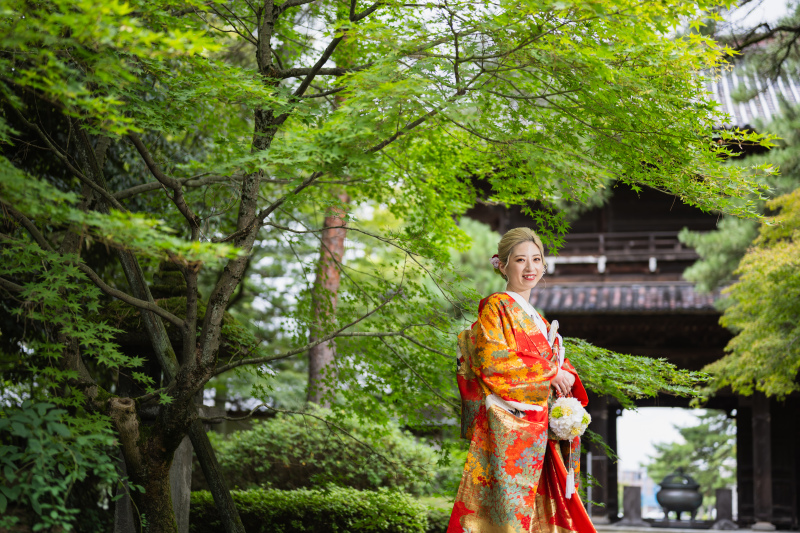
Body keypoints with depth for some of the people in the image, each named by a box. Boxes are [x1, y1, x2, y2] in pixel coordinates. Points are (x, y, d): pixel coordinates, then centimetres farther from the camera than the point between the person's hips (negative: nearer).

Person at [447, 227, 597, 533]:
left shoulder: (537, 320, 23)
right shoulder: (495, 308, -1)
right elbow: (493, 364, -13)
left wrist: (567, 378, -3)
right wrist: (550, 373, -9)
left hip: (538, 433, 7)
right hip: (507, 429, -7)